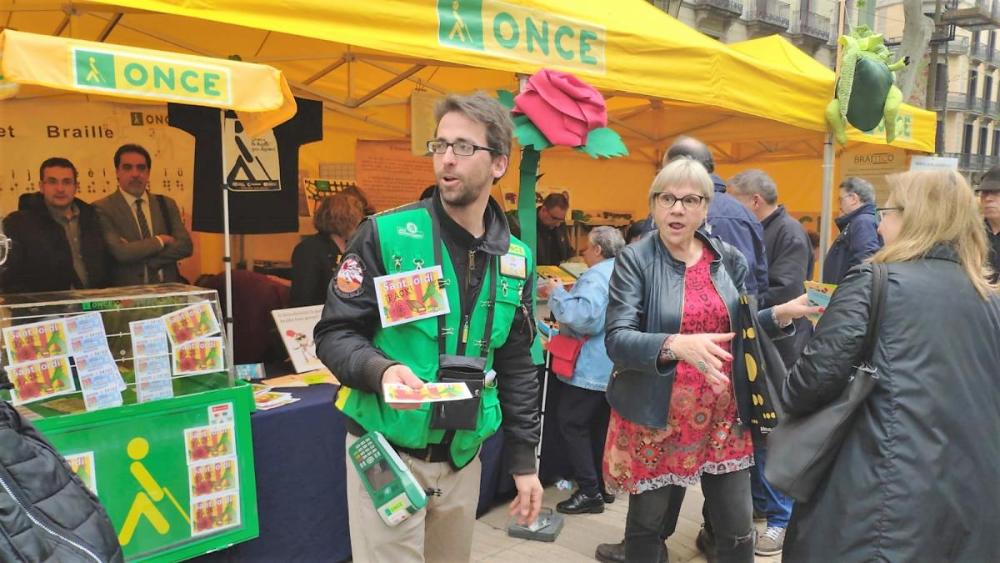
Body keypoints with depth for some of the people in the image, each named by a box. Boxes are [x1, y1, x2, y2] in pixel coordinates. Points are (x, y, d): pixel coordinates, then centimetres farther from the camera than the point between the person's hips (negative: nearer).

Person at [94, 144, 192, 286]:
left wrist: (141, 257, -7)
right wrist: (160, 240, -2)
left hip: (168, 287, 2)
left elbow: (185, 245, 2)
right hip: (128, 289, -2)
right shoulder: (102, 209, 0)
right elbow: (120, 252, -11)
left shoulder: (167, 204, 12)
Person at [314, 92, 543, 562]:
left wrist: (523, 461, 8)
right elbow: (335, 333, -9)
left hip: (463, 458, 5)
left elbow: (517, 367, 8)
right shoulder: (386, 234, -11)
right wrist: (380, 370, -30)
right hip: (386, 453, -4)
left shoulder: (515, 259, 3)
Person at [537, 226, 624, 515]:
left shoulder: (596, 275, -16)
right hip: (613, 369, 10)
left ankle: (590, 492, -1)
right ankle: (602, 485, 23)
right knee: (598, 427, 17)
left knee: (572, 424, -2)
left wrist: (556, 292, -14)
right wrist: (562, 294, 21)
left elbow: (580, 316, -30)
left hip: (591, 369, -10)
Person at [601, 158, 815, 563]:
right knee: (646, 524, 15)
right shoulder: (635, 260, -10)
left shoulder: (729, 259, 3)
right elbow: (617, 339, -20)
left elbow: (740, 328, 12)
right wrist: (678, 345, -37)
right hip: (654, 418, -3)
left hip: (722, 419, 3)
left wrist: (782, 314, -7)